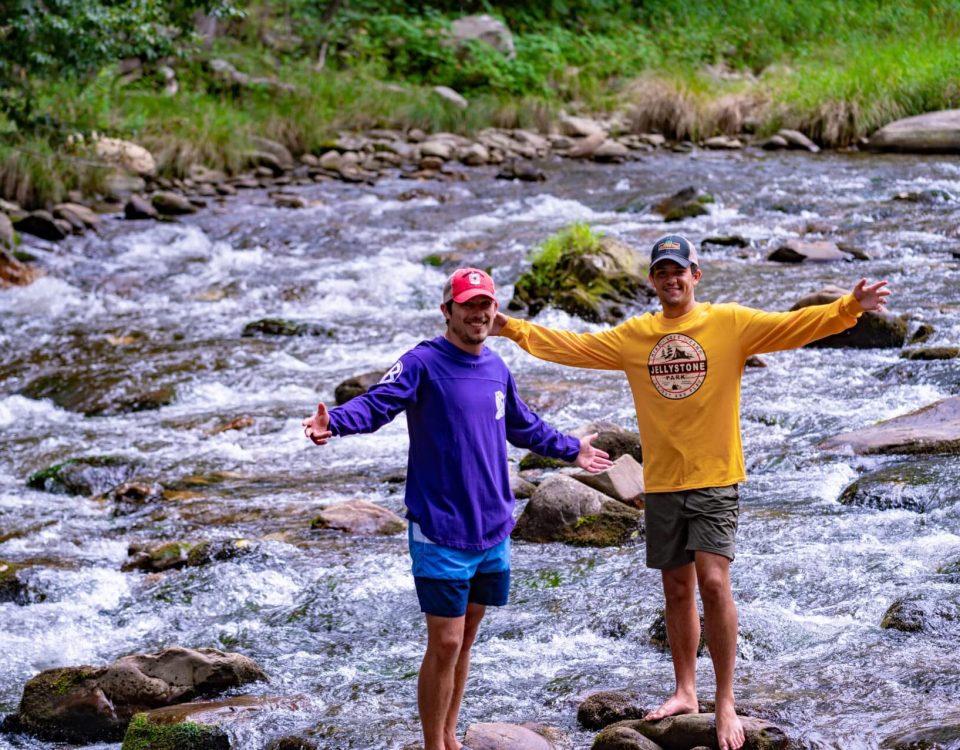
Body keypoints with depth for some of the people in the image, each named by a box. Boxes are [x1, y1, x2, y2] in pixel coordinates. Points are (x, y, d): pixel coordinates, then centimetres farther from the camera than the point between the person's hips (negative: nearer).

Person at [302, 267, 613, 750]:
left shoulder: (496, 369, 11)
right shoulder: (423, 364, -10)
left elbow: (524, 426, 29)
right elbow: (378, 403, -27)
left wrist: (571, 450, 42)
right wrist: (334, 422, -47)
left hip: (492, 527, 7)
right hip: (441, 530, -7)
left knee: (465, 636, 15)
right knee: (445, 643, -6)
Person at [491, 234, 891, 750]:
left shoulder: (730, 323, -4)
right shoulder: (633, 336, 6)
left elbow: (795, 325, -13)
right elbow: (573, 347, 11)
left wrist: (849, 307, -26)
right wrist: (513, 329, 7)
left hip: (715, 479, -4)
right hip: (661, 483, 4)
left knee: (713, 582, -13)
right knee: (677, 589, 12)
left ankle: (726, 703, -5)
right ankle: (685, 692, 25)